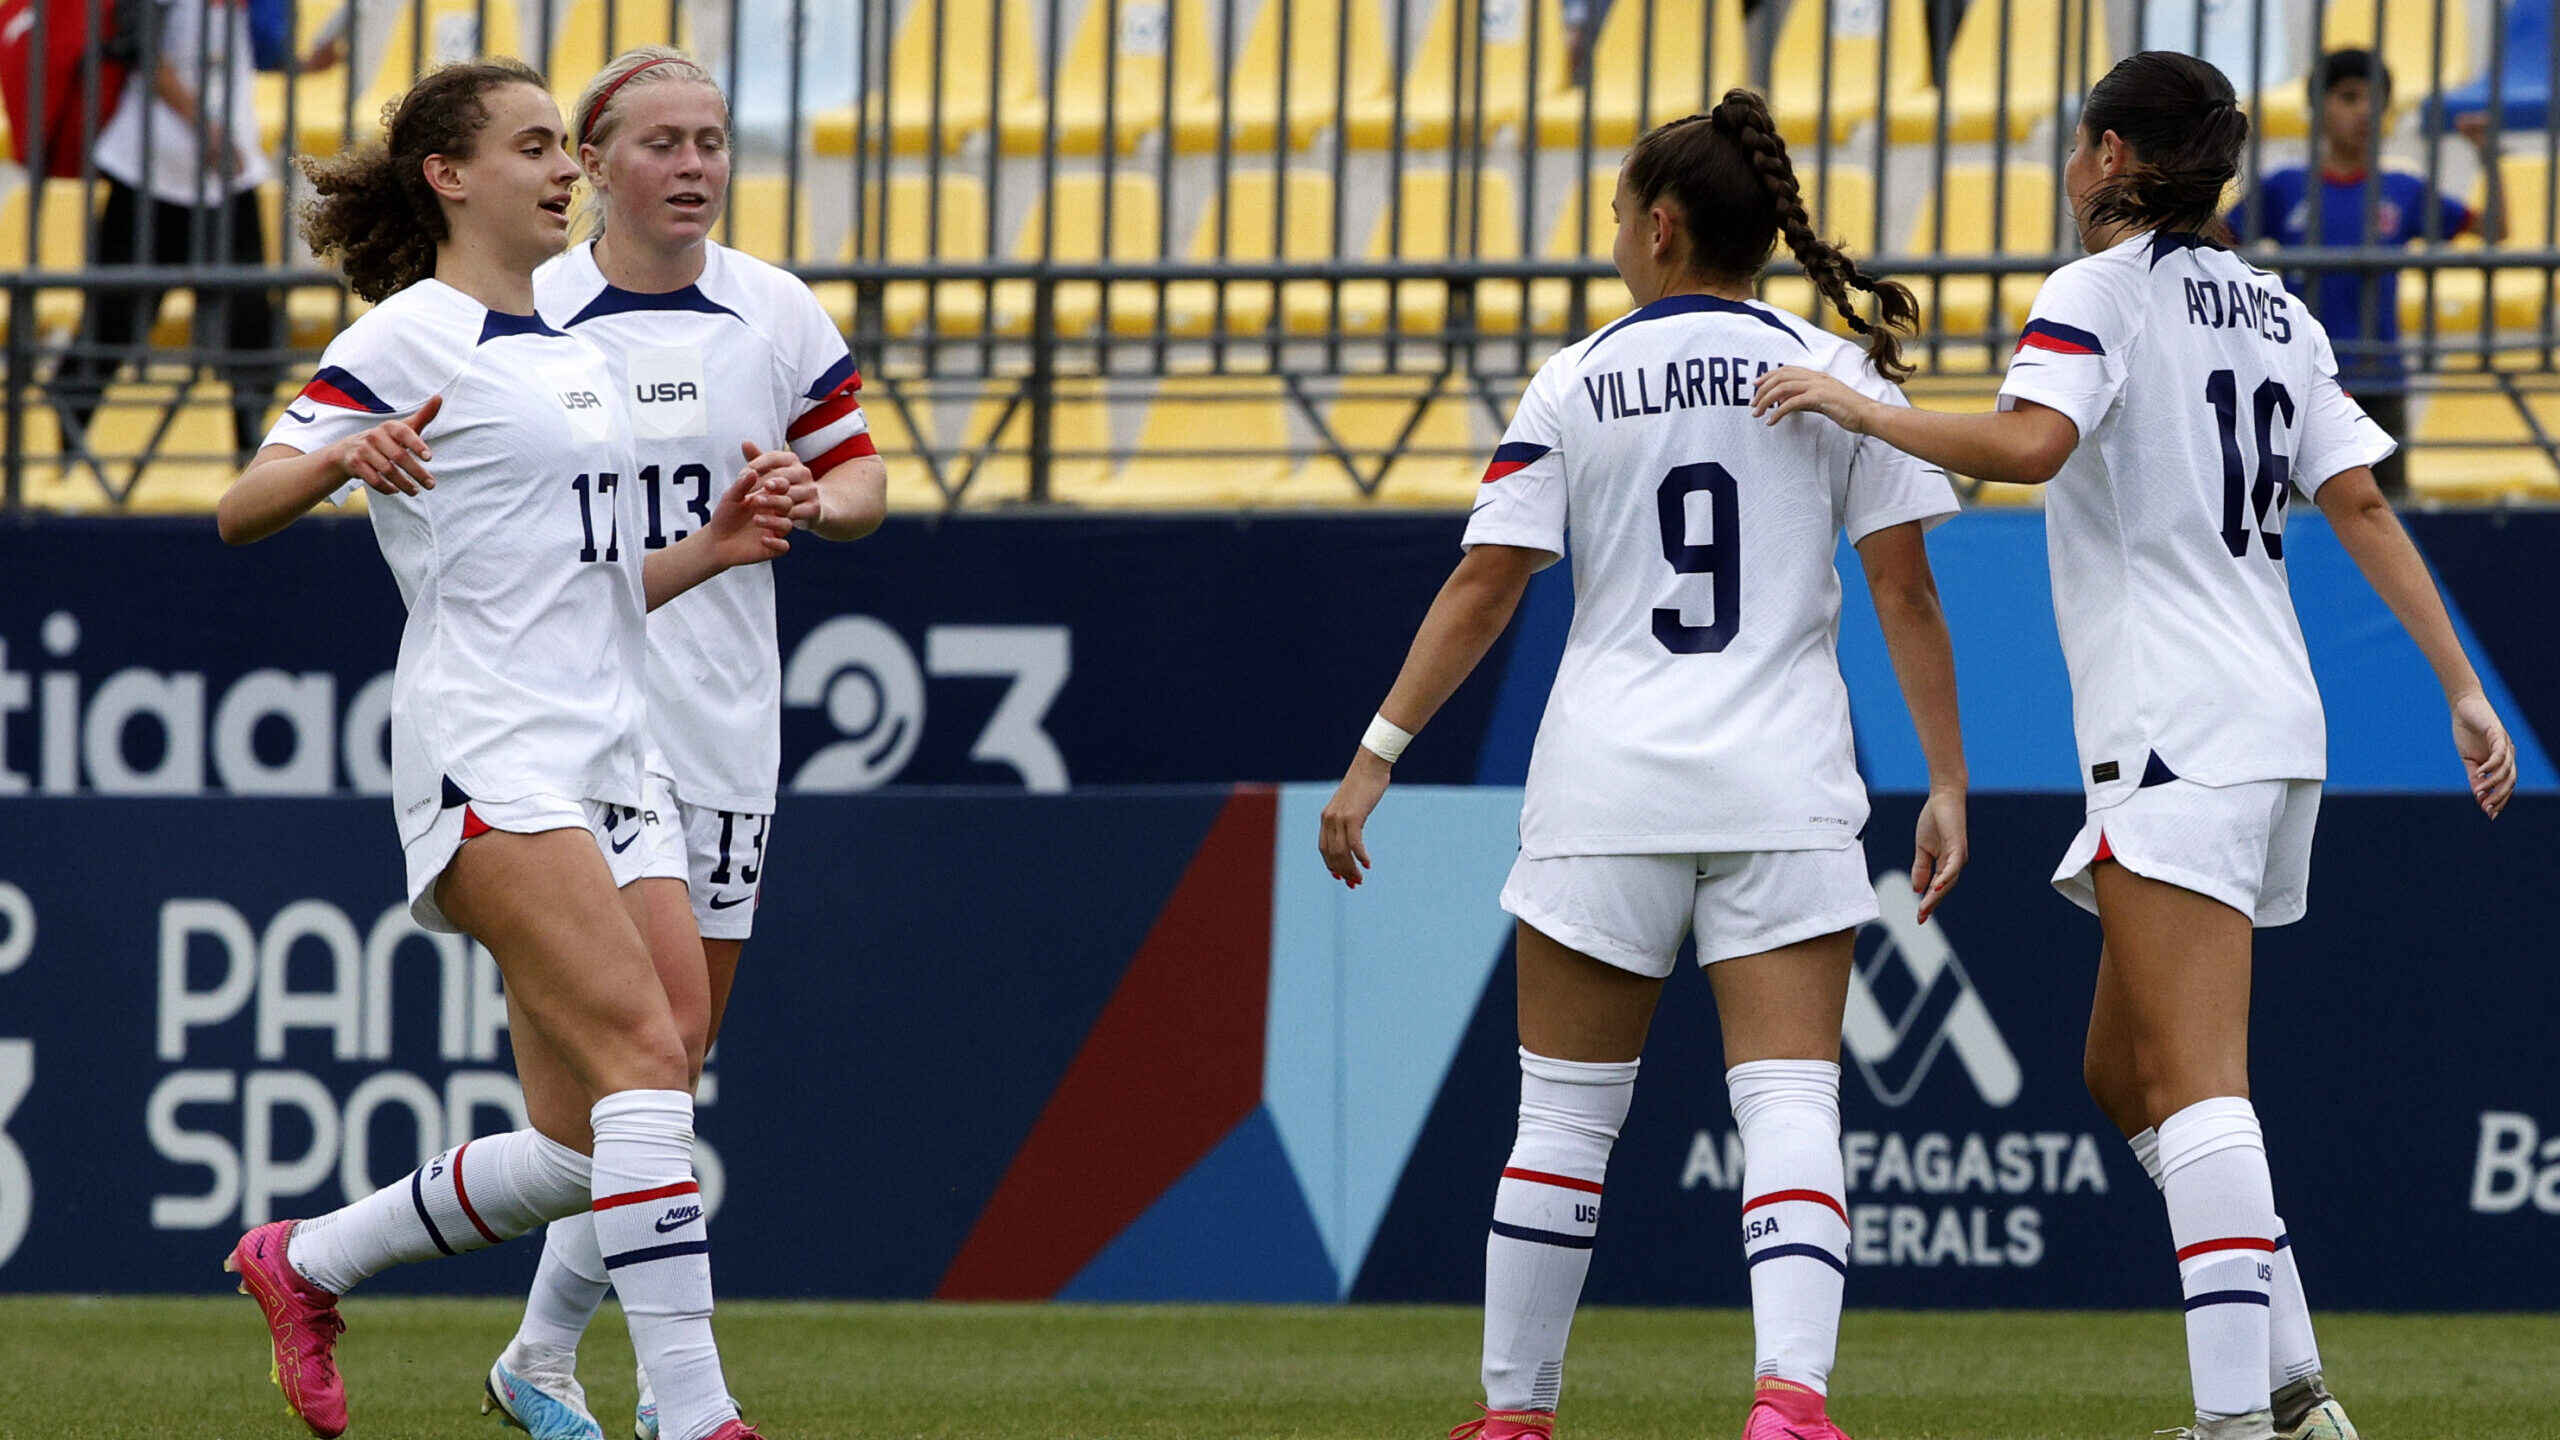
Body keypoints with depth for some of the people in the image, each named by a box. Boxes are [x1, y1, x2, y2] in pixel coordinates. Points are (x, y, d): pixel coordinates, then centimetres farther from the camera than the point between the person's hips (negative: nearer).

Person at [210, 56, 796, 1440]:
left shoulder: (573, 352, 21)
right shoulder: (404, 340, -3)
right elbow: (240, 508, -8)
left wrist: (709, 547, 10)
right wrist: (341, 456, -28)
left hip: (599, 763, 8)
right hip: (484, 754, -8)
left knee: (577, 1150, 3)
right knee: (643, 1057, -22)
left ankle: (303, 1262, 24)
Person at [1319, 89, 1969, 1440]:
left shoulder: (1574, 386, 2)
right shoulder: (1841, 376, 3)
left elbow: (1481, 588, -1)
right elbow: (1904, 590, 0)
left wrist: (1377, 756, 3)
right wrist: (1946, 784, 3)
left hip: (1606, 788, 0)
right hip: (1785, 792, 0)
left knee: (1564, 1111, 11)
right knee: (1788, 1102, -4)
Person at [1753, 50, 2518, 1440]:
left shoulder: (2097, 293, -5)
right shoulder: (2274, 313, 18)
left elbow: (2027, 442, -24)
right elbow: (2360, 502, 13)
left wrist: (1860, 408, -14)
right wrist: (2463, 690, 12)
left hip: (2176, 726, -8)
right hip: (2271, 718, 8)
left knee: (2192, 1087, -15)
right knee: (2124, 1076, 15)